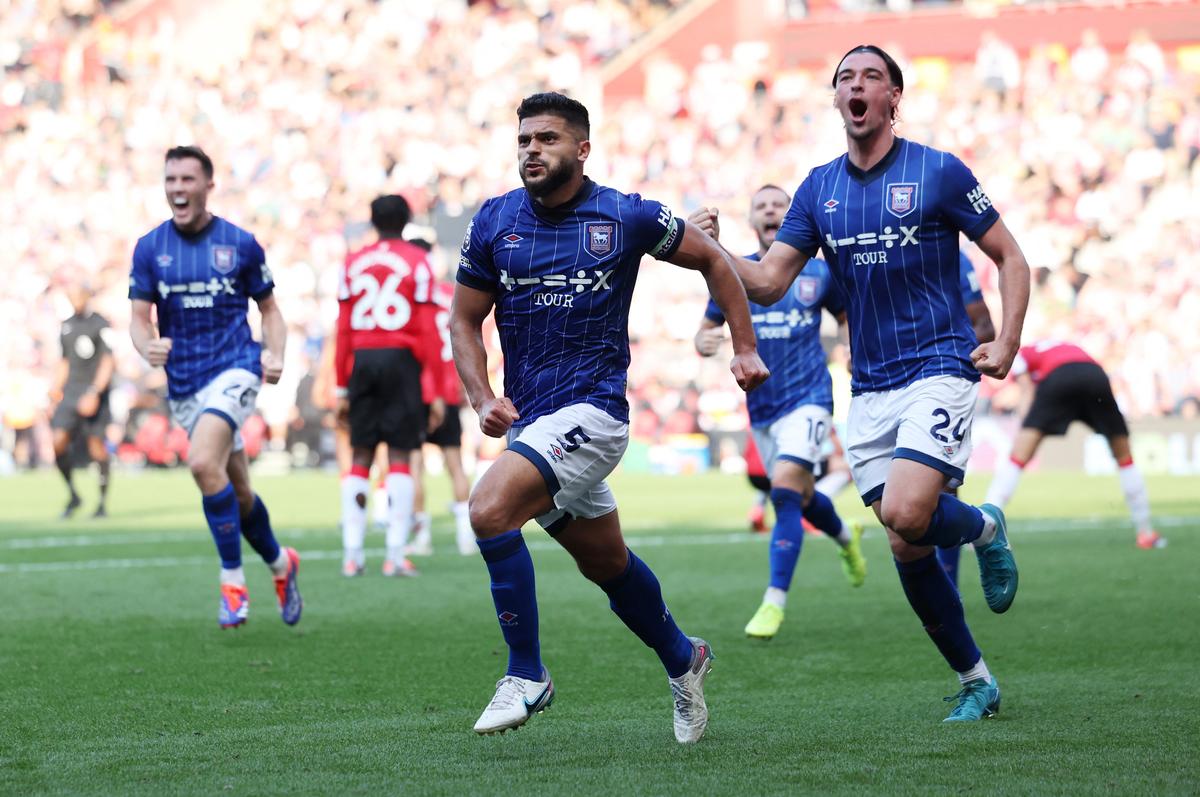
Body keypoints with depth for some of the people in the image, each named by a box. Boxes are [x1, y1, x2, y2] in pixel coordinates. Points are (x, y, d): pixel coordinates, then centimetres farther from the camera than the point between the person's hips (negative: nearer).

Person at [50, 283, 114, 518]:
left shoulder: (100, 324, -3)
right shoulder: (66, 326, 15)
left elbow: (107, 362, -7)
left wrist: (94, 392, -17)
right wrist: (56, 387, 11)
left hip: (95, 392, -5)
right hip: (70, 392, 5)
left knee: (97, 445, -4)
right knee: (59, 442, -9)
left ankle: (103, 502, 6)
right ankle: (72, 495, 6)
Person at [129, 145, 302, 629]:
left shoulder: (240, 244, -1)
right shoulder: (149, 248, 3)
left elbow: (268, 308, 8)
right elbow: (140, 317, 2)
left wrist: (275, 355, -10)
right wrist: (148, 346, -21)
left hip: (235, 368, -4)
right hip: (182, 383, 4)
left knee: (204, 462, -27)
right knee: (237, 491, 11)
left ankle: (233, 581, -17)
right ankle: (280, 564, 37)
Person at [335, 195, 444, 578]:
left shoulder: (353, 263, 9)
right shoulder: (417, 262, -1)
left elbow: (343, 331, 7)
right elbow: (427, 331, -4)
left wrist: (342, 389, 12)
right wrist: (435, 392, -2)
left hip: (362, 360, 3)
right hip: (402, 359, -3)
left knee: (360, 457, 8)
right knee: (400, 456, -1)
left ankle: (352, 553, 3)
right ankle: (395, 554, -7)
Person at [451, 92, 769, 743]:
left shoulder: (627, 217, -5)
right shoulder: (494, 222, 3)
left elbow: (711, 260, 10)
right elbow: (465, 320, 10)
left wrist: (744, 348, 8)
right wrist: (483, 399, -5)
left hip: (592, 410, -5)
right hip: (529, 420, 5)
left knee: (489, 508, -26)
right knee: (606, 564, 18)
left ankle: (526, 675, -15)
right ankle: (682, 659, 44)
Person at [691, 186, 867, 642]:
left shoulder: (817, 273, 0)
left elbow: (847, 317, 15)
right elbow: (707, 329, 8)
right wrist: (703, 343, -15)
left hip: (807, 399, -4)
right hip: (761, 406, 4)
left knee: (786, 491, -21)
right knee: (801, 499, 15)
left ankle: (774, 603, -19)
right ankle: (846, 537, 50)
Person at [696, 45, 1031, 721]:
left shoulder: (939, 172, -3)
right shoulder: (819, 189, 9)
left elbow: (1011, 258, 3)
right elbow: (768, 281, 5)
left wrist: (1007, 344, -8)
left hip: (940, 368, -5)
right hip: (871, 389, 5)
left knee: (906, 515, -25)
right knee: (908, 549, 1)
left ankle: (984, 526, 10)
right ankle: (977, 681, 16)